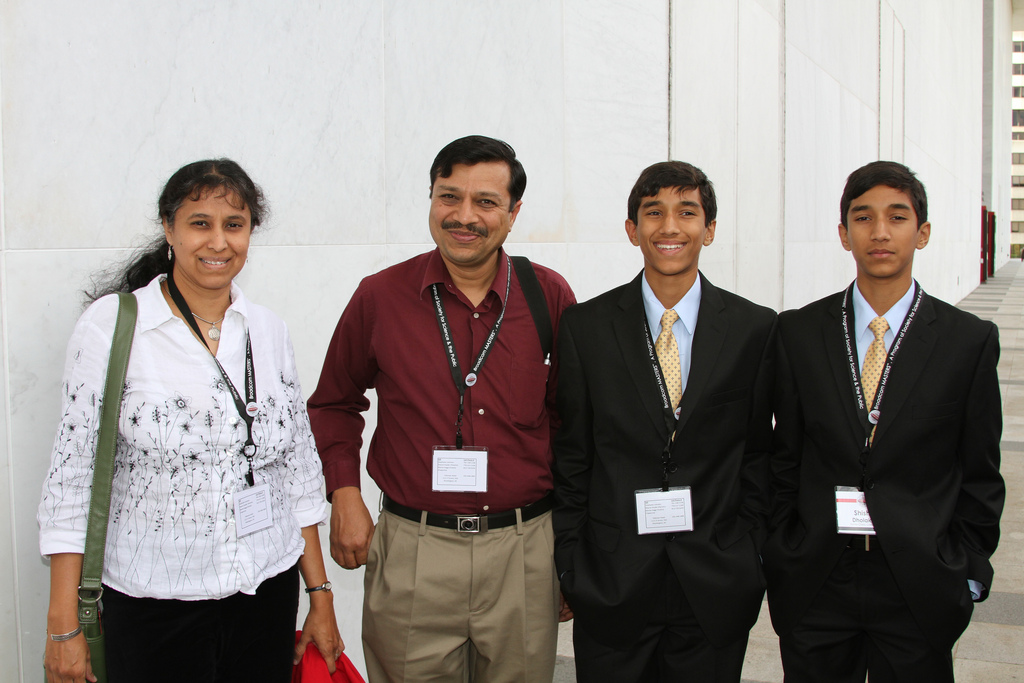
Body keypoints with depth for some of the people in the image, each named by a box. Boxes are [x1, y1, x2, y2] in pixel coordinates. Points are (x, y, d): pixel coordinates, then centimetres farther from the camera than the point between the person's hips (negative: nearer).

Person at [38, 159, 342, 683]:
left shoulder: (268, 332, 3)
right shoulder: (110, 325, -8)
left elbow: (300, 469, 7)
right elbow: (73, 473, -8)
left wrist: (320, 597, 8)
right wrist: (63, 627, -8)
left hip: (267, 594, 3)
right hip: (153, 600, -3)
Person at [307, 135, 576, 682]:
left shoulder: (550, 297, -1)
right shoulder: (380, 296, -2)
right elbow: (334, 404, 12)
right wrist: (344, 495, -1)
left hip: (524, 551, 1)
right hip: (410, 551, 0)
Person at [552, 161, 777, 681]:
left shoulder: (755, 328, 0)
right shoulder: (585, 326, -2)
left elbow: (758, 455, 4)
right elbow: (570, 457, 1)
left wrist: (751, 565, 2)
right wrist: (569, 569, -1)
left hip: (716, 590, 1)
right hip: (611, 582, 0)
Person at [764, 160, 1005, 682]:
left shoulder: (970, 340, -2)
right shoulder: (798, 332, 1)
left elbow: (980, 477, 3)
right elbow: (784, 458, 4)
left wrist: (967, 575, 0)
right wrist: (780, 557, 1)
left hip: (920, 589, -1)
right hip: (813, 583, 1)